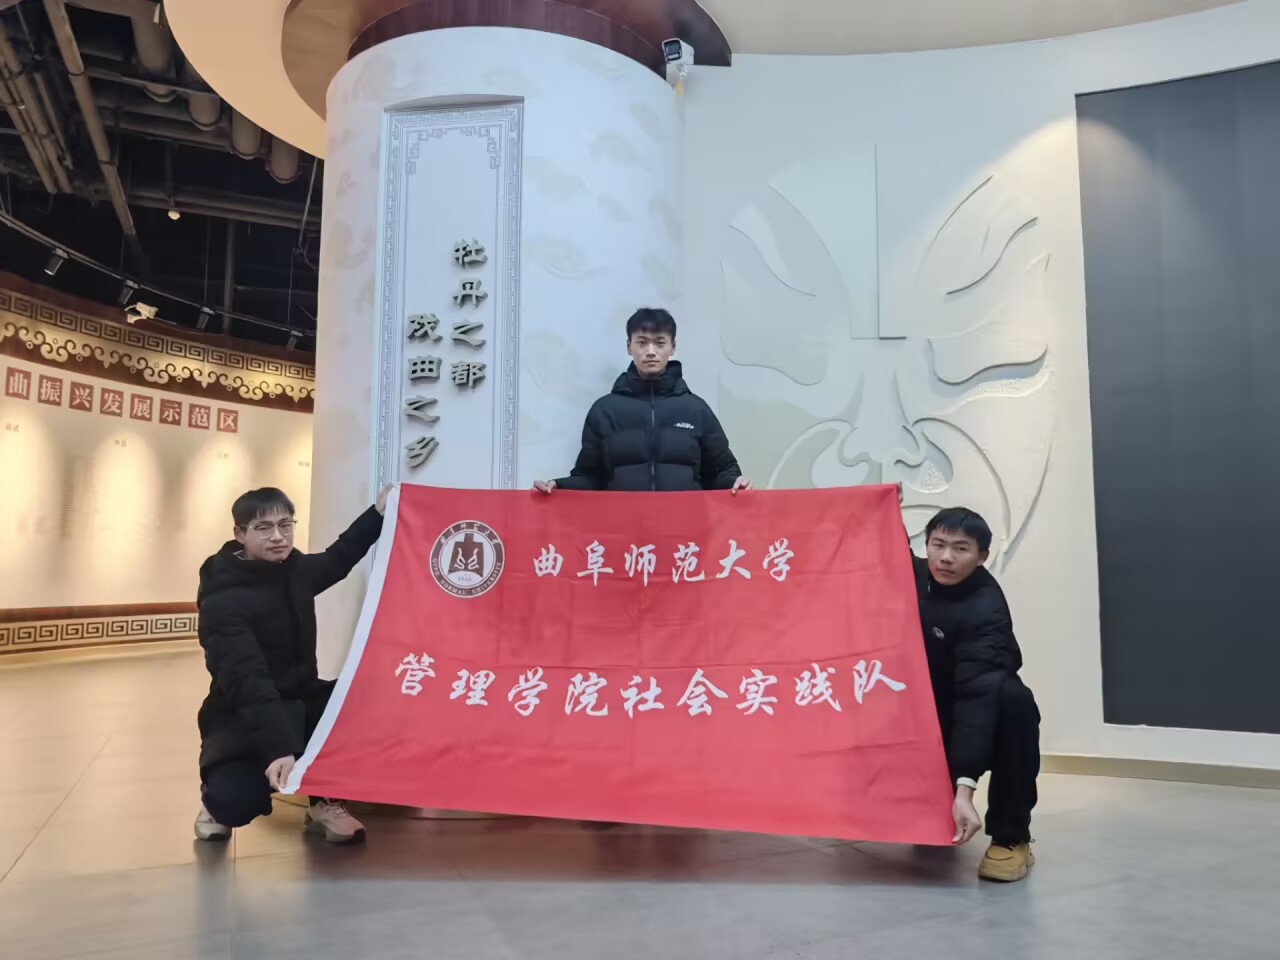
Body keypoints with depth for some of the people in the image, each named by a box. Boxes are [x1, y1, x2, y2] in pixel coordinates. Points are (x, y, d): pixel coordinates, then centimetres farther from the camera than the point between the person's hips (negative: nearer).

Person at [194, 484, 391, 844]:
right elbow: (247, 681, -34)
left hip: (301, 701, 6)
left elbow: (338, 558, 24)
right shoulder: (223, 601, -23)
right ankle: (218, 798, 13)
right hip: (243, 719, -6)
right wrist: (279, 748, -44)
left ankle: (326, 804, -1)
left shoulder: (295, 568, 0)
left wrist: (378, 511, 18)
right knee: (233, 801, -29)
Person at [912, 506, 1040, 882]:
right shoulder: (912, 575, -9)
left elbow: (978, 694, -40)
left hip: (987, 712, -5)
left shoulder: (985, 609, -29)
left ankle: (1011, 838, -21)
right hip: (925, 716, 6)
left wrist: (964, 788, -49)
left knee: (1012, 697, -37)